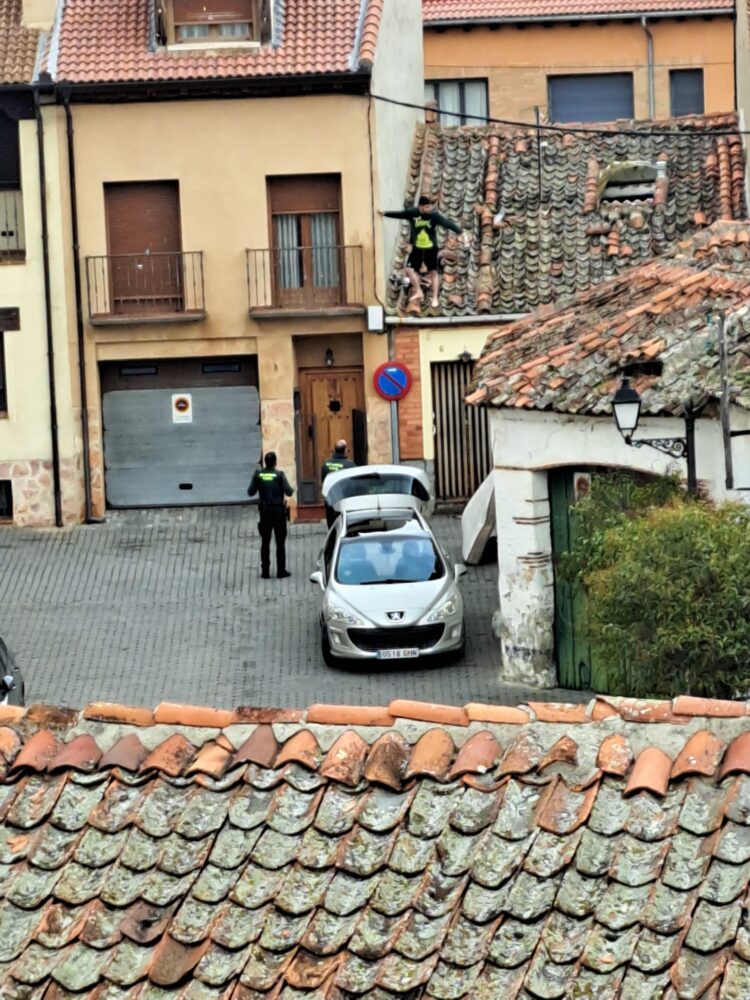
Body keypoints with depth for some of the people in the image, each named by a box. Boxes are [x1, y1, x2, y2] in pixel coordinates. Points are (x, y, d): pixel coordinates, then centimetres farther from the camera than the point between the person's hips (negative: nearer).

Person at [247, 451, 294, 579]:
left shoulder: (258, 475, -5)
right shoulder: (279, 475, -11)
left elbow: (250, 492, -1)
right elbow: (288, 492, -15)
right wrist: (291, 490, 7)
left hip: (264, 511, 2)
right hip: (278, 511, -2)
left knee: (265, 542, 9)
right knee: (280, 542, 5)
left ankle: (265, 571, 8)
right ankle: (281, 571, 5)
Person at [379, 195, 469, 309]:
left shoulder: (434, 215, -16)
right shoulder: (412, 213, -11)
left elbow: (447, 223, -22)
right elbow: (398, 215, 4)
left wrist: (461, 232, -30)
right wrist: (384, 214, 8)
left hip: (431, 248, -2)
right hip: (416, 248, 2)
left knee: (434, 272, 0)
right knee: (410, 269, -7)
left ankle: (435, 298, 6)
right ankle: (419, 292, 8)